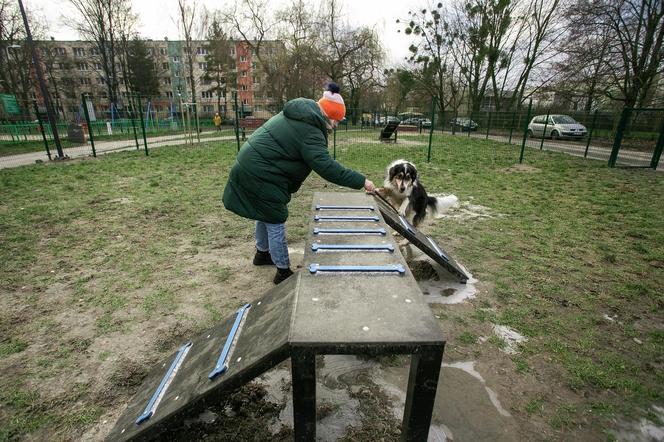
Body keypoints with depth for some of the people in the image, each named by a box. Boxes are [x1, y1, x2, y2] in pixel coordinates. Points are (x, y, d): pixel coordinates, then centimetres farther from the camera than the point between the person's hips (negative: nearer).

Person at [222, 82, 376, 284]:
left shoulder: (297, 114, 9)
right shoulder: (309, 131, -22)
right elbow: (327, 167, -28)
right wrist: (361, 181, -24)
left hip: (250, 165, 10)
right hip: (261, 175, -10)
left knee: (266, 215, 24)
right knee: (275, 222, 0)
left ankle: (262, 253, 44)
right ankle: (283, 271, 13)